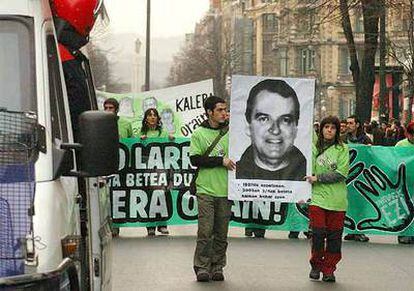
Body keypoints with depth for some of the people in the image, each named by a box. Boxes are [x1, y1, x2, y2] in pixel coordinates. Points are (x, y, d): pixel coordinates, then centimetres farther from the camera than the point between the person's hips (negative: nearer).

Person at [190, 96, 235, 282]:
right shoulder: (199, 133, 2)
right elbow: (195, 159, -6)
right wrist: (220, 161, -11)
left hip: (225, 190, 3)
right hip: (206, 190, -2)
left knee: (221, 233, 6)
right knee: (205, 231, -5)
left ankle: (217, 267, 14)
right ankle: (202, 267, 3)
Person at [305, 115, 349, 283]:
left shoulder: (342, 149, 2)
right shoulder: (314, 148, 9)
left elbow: (341, 173, -7)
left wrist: (318, 178, -11)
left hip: (337, 200, -1)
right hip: (318, 196, 1)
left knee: (334, 235, 2)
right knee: (318, 233, -5)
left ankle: (329, 269, 14)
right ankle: (316, 265, 13)